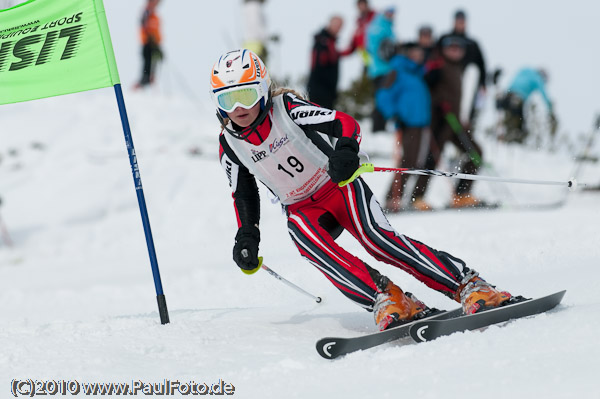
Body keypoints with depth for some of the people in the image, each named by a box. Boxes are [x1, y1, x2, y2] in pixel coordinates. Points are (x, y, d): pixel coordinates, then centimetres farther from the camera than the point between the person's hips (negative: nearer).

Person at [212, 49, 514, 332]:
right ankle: (385, 298, -40)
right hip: (303, 211, 3)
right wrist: (247, 236, 1)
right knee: (307, 241, -32)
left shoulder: (286, 107, -15)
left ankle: (468, 286, -32)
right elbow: (244, 194, 13)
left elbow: (345, 123, -20)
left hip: (339, 185, -3)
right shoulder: (229, 145, -2)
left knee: (375, 237, -28)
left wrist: (346, 151, -40)